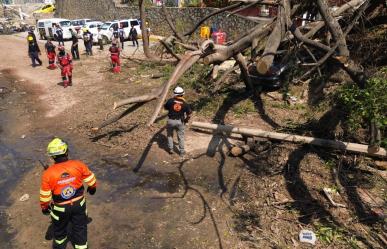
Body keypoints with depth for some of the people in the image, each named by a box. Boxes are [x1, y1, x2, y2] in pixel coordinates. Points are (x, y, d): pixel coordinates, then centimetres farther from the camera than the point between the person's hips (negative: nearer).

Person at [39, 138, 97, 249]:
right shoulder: (78, 165, -20)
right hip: (79, 203, 0)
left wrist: (44, 207, 9)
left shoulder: (48, 173, -21)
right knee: (80, 227, 20)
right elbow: (91, 180, -6)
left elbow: (45, 195, -11)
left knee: (60, 228, 29)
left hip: (60, 207, 0)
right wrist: (92, 188, 16)